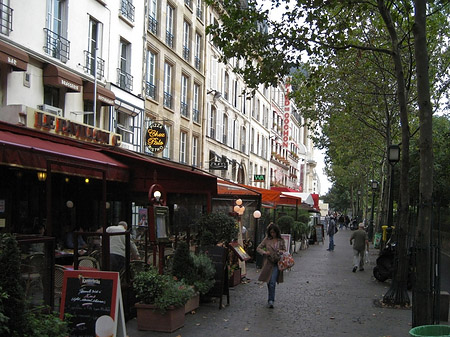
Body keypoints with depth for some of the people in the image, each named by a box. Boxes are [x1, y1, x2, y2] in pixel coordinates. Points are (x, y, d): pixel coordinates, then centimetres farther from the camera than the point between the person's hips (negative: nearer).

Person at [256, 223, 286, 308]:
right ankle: (271, 299, 26)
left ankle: (271, 300, -11)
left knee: (272, 283, -13)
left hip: (276, 264, -2)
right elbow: (258, 248, 6)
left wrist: (282, 252, -8)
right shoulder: (267, 240, 4)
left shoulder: (281, 241, 5)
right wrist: (264, 252, -13)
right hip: (268, 263, 2)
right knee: (269, 282, 9)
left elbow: (284, 250, 15)